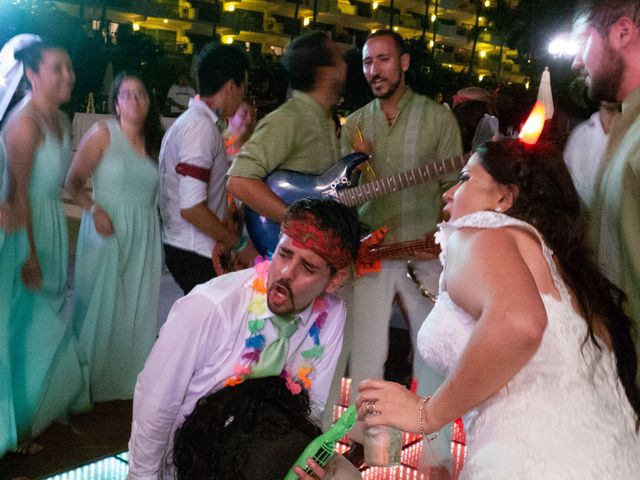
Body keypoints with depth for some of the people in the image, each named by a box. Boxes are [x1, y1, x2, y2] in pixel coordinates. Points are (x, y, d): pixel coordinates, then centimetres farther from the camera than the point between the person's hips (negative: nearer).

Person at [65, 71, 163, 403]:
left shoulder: (154, 141, 10)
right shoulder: (102, 134, -6)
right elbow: (73, 181, -7)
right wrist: (94, 209, -21)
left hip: (144, 236, 5)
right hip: (107, 230, -4)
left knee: (137, 307, 10)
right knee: (101, 305, 3)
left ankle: (129, 377, 27)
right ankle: (95, 379, 22)